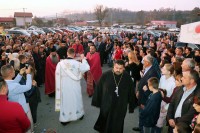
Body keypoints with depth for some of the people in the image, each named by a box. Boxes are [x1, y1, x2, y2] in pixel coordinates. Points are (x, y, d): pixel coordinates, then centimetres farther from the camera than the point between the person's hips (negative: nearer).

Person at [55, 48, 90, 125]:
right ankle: (79, 114, 40)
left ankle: (64, 119, 21)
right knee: (76, 100, 20)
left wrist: (59, 88, 2)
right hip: (75, 87, 1)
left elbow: (58, 77, -10)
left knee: (65, 101, 12)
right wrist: (83, 59, 10)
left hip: (64, 87, 0)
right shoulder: (78, 63, -16)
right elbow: (87, 67, -1)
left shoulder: (60, 63, -16)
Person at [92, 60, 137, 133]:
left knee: (117, 127, 16)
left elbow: (131, 92, -2)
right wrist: (96, 102, -1)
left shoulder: (127, 77, -12)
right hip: (107, 105, 0)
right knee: (105, 123, 21)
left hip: (121, 106, 1)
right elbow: (98, 89, -7)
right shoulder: (105, 75, -16)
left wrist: (131, 105, 2)